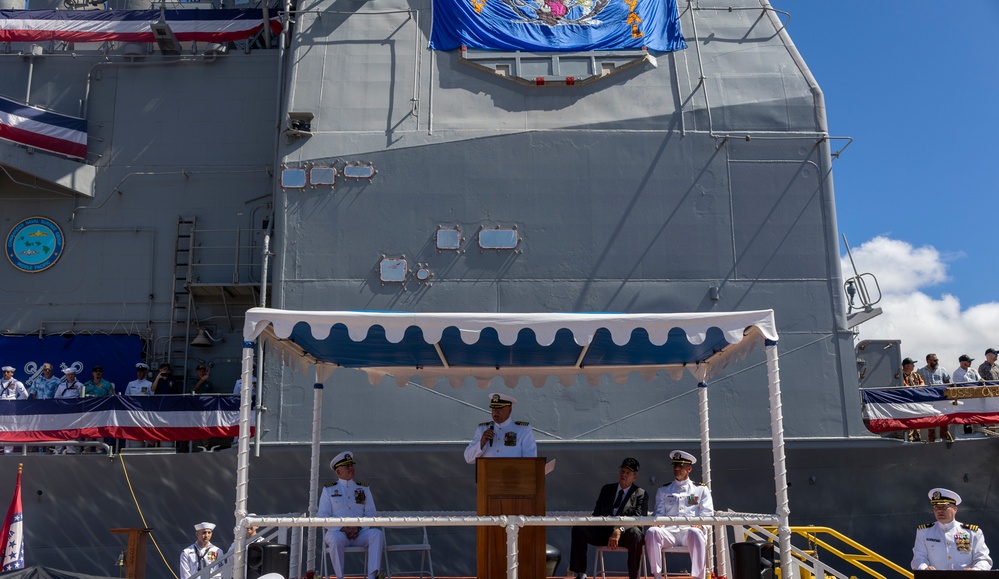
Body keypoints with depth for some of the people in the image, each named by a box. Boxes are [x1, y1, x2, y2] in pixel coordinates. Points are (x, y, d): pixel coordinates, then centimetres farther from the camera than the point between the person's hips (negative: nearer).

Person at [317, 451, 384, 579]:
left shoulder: (364, 489, 17)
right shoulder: (328, 489, 10)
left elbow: (371, 513, 10)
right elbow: (322, 516, 1)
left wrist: (358, 528, -10)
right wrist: (342, 529, -14)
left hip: (360, 533, 2)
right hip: (337, 532, -2)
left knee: (378, 534, -28)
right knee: (336, 539, -38)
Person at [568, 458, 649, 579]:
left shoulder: (641, 494, 7)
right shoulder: (607, 489, 20)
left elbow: (639, 518, -9)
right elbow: (596, 514, 17)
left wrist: (620, 530, -25)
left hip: (625, 534, -4)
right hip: (604, 530, 4)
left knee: (635, 533, -38)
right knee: (578, 529, -19)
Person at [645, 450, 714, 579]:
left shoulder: (701, 490, 20)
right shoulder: (663, 490, 24)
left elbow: (707, 514, 10)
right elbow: (659, 512, 17)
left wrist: (700, 524, -12)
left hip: (690, 530, -2)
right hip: (669, 531, 2)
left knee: (696, 534, -39)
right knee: (651, 532, -32)